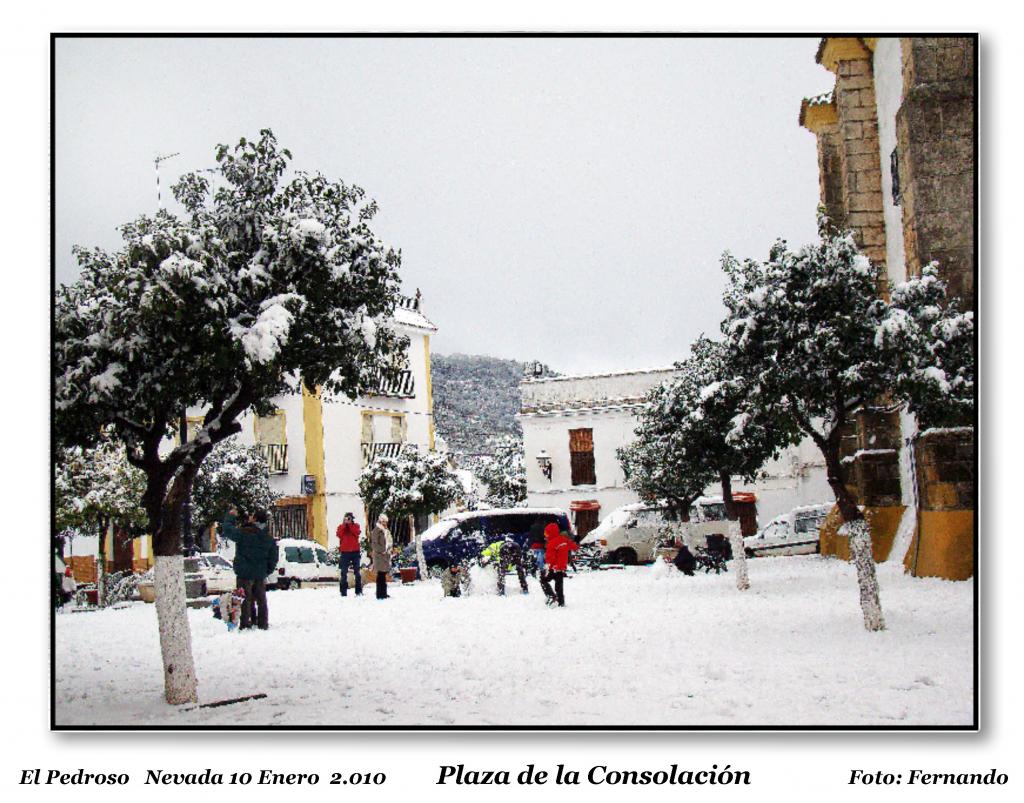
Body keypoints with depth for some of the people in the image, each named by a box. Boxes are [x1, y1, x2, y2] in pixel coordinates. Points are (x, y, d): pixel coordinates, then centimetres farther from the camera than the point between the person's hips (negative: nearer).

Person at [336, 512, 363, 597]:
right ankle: (343, 592, 3)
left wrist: (350, 524, -12)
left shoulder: (355, 526, 8)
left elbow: (357, 533, -12)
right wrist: (344, 524, -12)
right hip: (345, 552, 0)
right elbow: (339, 535, -10)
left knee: (357, 571, 2)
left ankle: (359, 591, 5)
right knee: (344, 572, 0)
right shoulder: (341, 526, 8)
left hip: (355, 551, 0)